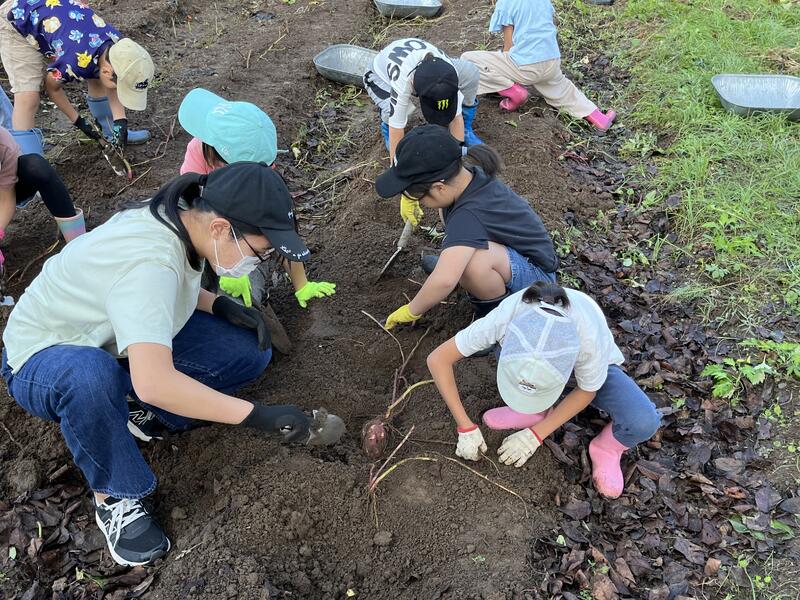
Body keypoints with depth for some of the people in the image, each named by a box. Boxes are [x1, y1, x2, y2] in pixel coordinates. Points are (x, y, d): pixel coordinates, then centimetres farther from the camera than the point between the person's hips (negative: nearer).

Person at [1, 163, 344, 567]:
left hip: (122, 339, 7)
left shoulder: (181, 216, -12)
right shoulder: (149, 261, -38)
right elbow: (153, 382, -48)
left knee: (250, 351, -12)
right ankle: (114, 497, -18)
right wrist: (259, 417, -42)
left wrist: (221, 305, -10)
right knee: (90, 378, -44)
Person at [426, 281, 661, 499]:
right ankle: (536, 411, -4)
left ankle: (607, 447, 3)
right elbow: (438, 359, -27)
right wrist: (466, 427, -25)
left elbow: (586, 391, -19)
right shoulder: (507, 316, -39)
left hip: (593, 365, -1)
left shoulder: (590, 336, -41)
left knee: (644, 422, -29)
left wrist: (535, 435, -20)